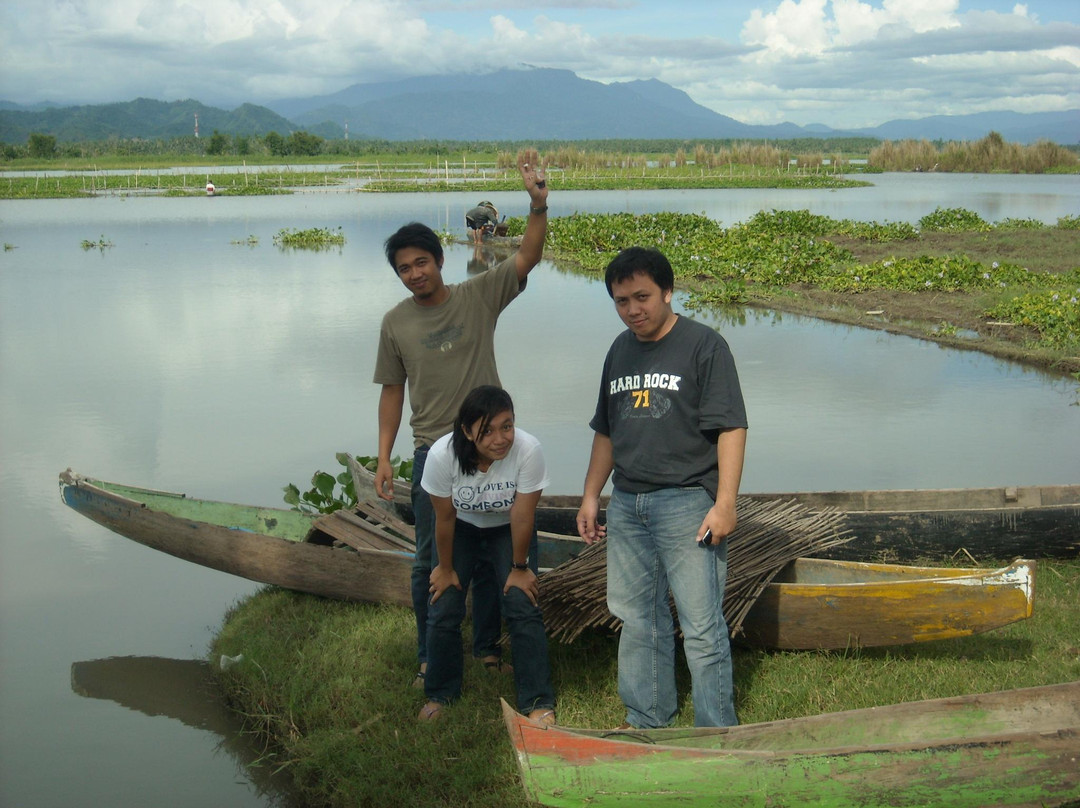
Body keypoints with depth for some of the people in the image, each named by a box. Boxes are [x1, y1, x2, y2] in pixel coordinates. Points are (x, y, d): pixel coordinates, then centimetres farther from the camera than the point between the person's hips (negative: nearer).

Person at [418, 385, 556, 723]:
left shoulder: (528, 450, -36)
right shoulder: (442, 454, -33)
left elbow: (523, 516, -24)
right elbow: (444, 518, -18)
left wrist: (519, 568, -12)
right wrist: (445, 568, -5)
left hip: (507, 529, 0)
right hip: (461, 527, 1)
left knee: (523, 606, -12)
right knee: (443, 610, -3)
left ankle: (539, 702, -1)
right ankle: (439, 695, 19)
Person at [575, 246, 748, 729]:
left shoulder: (704, 345, -5)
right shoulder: (620, 351, 15)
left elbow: (731, 428, -10)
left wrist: (724, 503, -17)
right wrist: (591, 496, 19)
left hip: (686, 503, -6)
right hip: (626, 505, 7)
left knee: (701, 626, -5)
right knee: (637, 619, 14)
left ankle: (717, 737, 6)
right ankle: (646, 723, 27)